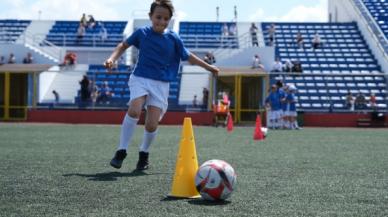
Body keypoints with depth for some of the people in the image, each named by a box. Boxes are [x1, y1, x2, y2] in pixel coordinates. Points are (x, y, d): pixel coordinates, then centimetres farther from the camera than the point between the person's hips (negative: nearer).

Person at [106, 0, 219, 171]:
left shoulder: (174, 39, 2)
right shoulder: (142, 33, 2)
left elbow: (188, 56, 16)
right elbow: (124, 45, 17)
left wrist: (208, 67, 22)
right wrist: (112, 59, 2)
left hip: (161, 84, 1)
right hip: (140, 78, -1)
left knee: (152, 124, -9)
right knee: (134, 110, -28)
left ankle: (144, 153, 20)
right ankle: (121, 151, -17)